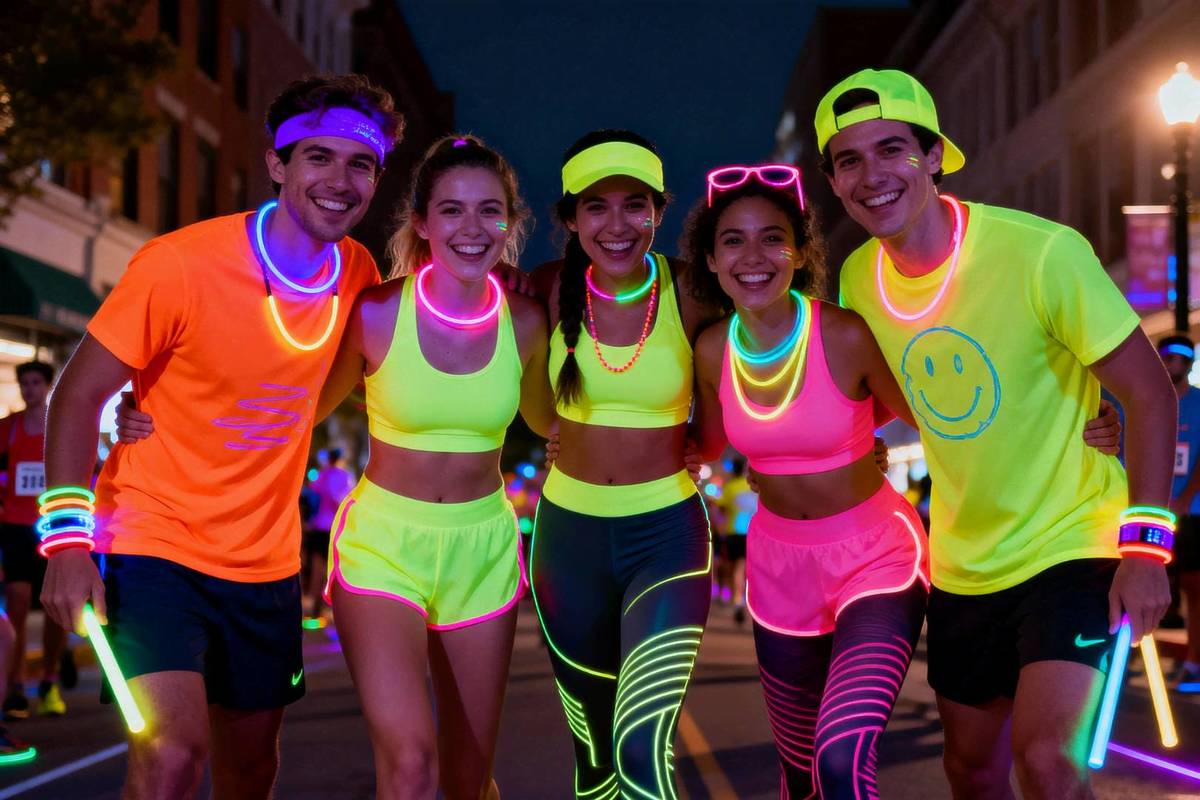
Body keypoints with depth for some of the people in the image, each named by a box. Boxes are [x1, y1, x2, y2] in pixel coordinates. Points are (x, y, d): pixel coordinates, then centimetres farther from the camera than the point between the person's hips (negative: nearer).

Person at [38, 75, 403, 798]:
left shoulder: (357, 273, -1)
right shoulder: (182, 264, -19)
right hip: (155, 547, -6)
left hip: (265, 563, 6)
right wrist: (68, 537, -21)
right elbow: (80, 394, -14)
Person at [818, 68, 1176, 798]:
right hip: (964, 566, 6)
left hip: (1075, 546, -6)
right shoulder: (857, 277, -4)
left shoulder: (1041, 253, -21)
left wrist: (1146, 545, -20)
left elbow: (1150, 392, -16)